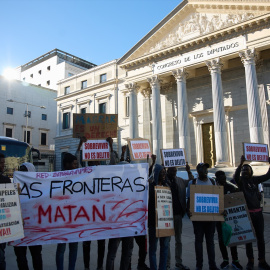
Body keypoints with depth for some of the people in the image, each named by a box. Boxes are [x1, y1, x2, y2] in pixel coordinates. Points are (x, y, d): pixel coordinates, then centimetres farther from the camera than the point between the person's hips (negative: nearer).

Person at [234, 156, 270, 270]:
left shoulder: (255, 179, 7)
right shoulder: (241, 180, -5)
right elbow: (236, 176, -27)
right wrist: (241, 164, -40)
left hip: (258, 212, 4)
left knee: (260, 237, 9)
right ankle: (250, 261, 18)